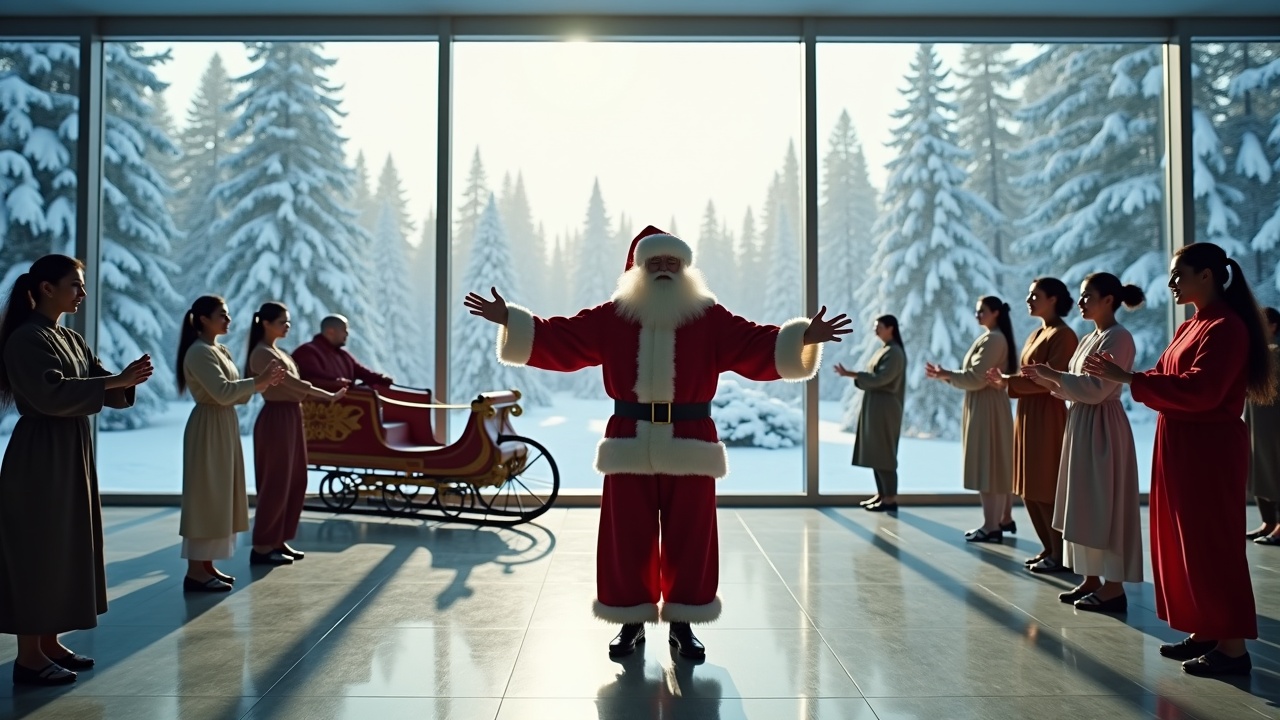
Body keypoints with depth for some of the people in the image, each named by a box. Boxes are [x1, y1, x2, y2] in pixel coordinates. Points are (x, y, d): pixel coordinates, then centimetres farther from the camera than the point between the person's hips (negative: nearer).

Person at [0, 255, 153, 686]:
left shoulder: (71, 339, 14)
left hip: (73, 451, 9)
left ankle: (50, 643, 22)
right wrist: (113, 380, -23)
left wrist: (126, 382, -7)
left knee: (66, 545, 12)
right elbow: (50, 394, -24)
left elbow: (105, 393, 13)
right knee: (37, 550, -3)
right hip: (40, 456, -9)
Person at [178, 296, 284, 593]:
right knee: (205, 497, -7)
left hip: (225, 426, 10)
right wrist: (258, 381, -16)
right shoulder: (199, 352, -14)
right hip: (208, 428, -10)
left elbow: (236, 396, 15)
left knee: (219, 496, 11)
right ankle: (195, 571, -3)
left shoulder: (221, 350, 15)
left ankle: (206, 565, 18)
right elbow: (223, 392, -23)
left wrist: (261, 384, 0)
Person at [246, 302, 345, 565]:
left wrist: (327, 395, 8)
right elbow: (292, 383, -20)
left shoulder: (277, 351, 16)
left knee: (294, 481, 12)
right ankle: (262, 547, 4)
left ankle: (278, 541, 20)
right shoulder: (262, 354, -14)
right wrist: (329, 396, -18)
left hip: (291, 417, 10)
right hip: (277, 419, -10)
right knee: (275, 484, -4)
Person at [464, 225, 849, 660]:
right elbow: (554, 339, 4)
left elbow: (763, 349, -6)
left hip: (689, 448, -1)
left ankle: (682, 625, 22)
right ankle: (632, 623, 23)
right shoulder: (611, 318, 4)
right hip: (630, 446, 1)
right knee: (626, 540, 7)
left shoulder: (711, 320, 1)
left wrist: (805, 339, -21)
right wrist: (509, 321, -4)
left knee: (688, 540, 6)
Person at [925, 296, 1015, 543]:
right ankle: (1004, 519, 23)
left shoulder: (993, 339, -15)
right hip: (985, 406, 11)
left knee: (987, 466, -8)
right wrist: (946, 375, 6)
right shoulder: (990, 338, 17)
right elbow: (977, 377, 15)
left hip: (987, 407, -11)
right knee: (997, 465, 15)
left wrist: (946, 374, -12)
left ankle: (991, 527, -5)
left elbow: (977, 378, -21)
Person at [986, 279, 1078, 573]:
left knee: (1046, 489, -4)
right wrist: (1006, 382, -4)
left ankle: (1060, 555, 6)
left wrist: (1010, 381, -16)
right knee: (1030, 489, 12)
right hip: (1026, 415, 9)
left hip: (1047, 416, -9)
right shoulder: (1037, 333, 16)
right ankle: (1048, 549, 22)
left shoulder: (1063, 335, -11)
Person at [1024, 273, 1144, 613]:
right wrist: (1048, 381, 3)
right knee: (1085, 506, 11)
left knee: (1104, 505, -5)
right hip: (1081, 425, 10)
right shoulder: (1090, 339, 15)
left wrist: (1054, 374, -16)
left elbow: (1096, 388, -21)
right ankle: (1092, 579, 18)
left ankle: (1114, 587, 1)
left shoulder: (1118, 338, -13)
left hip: (1102, 427, -10)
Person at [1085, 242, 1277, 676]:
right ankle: (1203, 633, 22)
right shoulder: (1191, 326, 14)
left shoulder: (1226, 326, -15)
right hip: (1180, 448, 10)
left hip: (1209, 450, -10)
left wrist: (1128, 378, -25)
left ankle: (1233, 646, 6)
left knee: (1211, 544, -3)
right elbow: (1171, 383, 13)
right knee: (1184, 542, 13)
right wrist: (1124, 378, -2)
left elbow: (1200, 390, -25)